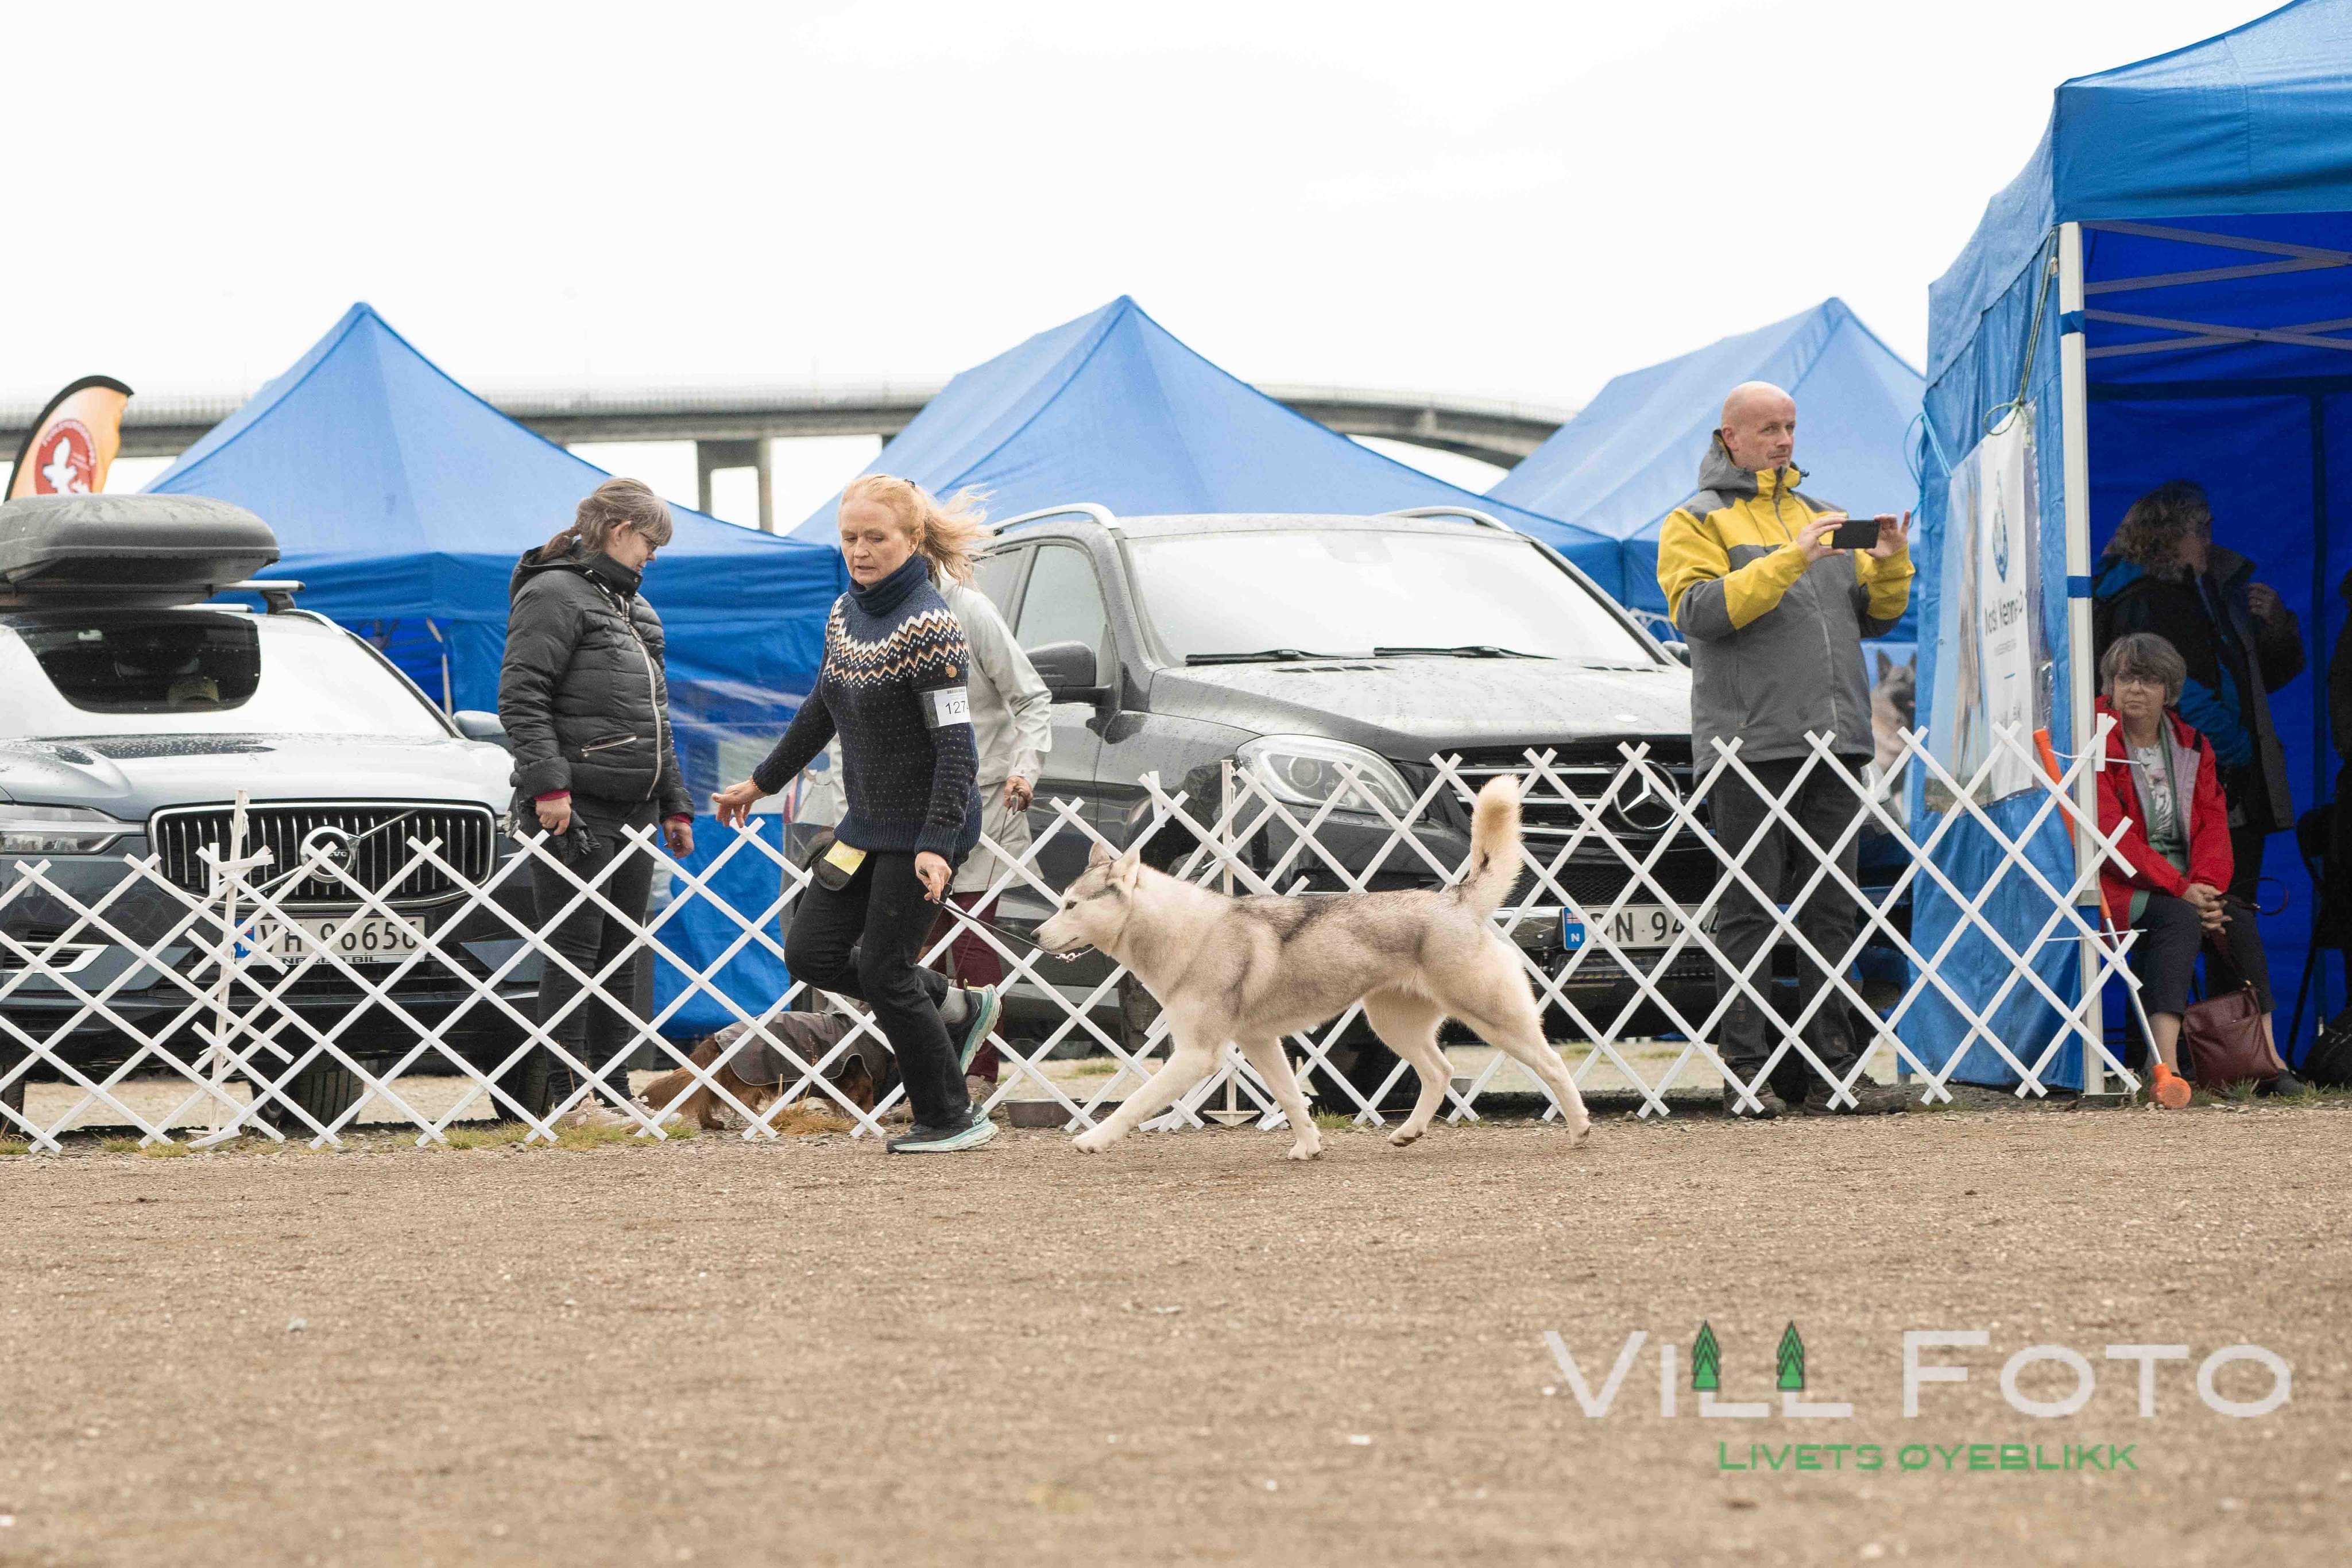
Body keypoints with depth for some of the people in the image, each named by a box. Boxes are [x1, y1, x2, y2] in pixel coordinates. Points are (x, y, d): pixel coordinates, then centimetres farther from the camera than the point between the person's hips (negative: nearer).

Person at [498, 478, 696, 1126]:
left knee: (620, 956, 9)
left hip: (632, 810, 9)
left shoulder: (635, 609, 22)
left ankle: (614, 1094, 12)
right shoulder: (555, 594, -6)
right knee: (575, 951, -8)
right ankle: (566, 1096, -7)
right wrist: (547, 782, -22)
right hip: (577, 808, -9)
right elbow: (521, 697, -14)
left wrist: (673, 804, 23)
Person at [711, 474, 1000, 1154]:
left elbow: (956, 745, -23)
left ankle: (952, 1118, 10)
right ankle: (960, 1007, 23)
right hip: (867, 822, 9)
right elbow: (821, 711, 20)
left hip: (924, 828, -9)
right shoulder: (846, 614, 6)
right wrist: (760, 783, 27)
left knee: (883, 971, -5)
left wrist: (936, 844, -31)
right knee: (812, 953, 7)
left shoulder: (930, 628, -20)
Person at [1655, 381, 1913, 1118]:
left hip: (1835, 742, 6)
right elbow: (1699, 609, -13)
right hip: (1752, 744, -6)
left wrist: (1889, 565, -1)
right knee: (1751, 910, -6)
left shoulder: (1820, 516, 21)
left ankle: (1831, 1065, 8)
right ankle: (1745, 1071, -5)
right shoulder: (1698, 522, 4)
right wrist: (1788, 559, -20)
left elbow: (1874, 617, 20)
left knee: (1832, 907, 5)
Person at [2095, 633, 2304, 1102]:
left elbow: (2213, 824, 6)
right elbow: (2113, 835, -15)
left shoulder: (2192, 745, 13)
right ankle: (2165, 1068, -48)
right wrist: (2180, 890, -22)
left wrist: (2206, 885, -16)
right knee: (2180, 920, -34)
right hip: (2120, 887, -6)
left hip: (2187, 884, 6)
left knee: (2238, 922, -22)